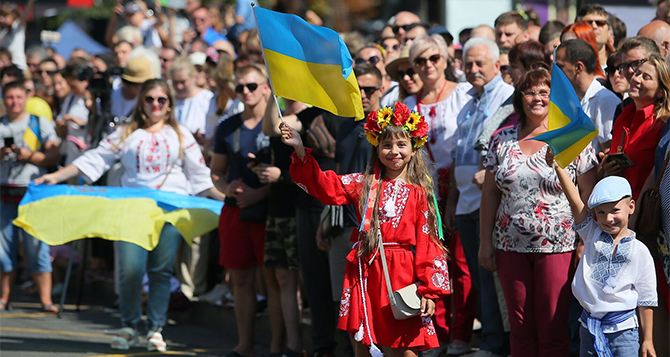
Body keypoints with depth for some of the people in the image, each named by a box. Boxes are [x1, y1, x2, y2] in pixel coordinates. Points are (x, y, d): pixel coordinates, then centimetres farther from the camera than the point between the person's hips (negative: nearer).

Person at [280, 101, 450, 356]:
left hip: (401, 273, -3)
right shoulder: (363, 184, 9)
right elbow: (327, 187, 0)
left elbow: (427, 242, -2)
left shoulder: (419, 193, 1)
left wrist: (429, 290, -8)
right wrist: (300, 151, -12)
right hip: (366, 273, 3)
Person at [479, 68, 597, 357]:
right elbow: (490, 193, 10)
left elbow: (588, 194, -2)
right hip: (510, 246, 3)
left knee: (553, 328, -2)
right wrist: (485, 243, 6)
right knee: (520, 326, 9)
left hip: (558, 246, -3)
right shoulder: (502, 141, 8)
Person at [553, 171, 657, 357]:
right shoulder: (592, 235, 3)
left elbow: (646, 300, 0)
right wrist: (558, 167, -23)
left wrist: (647, 340, 1)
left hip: (623, 330, -3)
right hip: (589, 328, 3)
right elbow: (574, 201, -10)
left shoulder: (639, 251, -3)